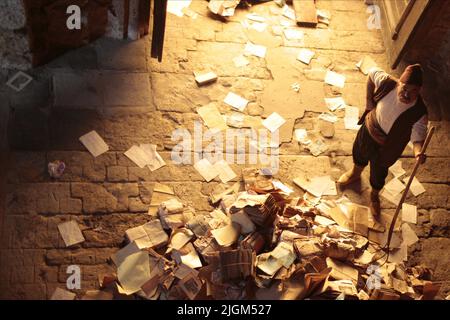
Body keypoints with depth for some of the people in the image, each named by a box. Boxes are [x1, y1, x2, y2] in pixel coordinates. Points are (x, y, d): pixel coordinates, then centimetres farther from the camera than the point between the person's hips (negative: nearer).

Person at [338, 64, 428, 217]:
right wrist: (369, 101, -9)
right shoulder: (387, 83, -30)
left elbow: (417, 135, -33)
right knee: (359, 152, 33)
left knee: (379, 172, 25)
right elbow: (372, 73, -11)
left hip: (386, 147, -2)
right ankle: (355, 173, 71)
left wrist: (418, 151, -56)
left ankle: (374, 195, 61)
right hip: (369, 129, 3)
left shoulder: (419, 112, -37)